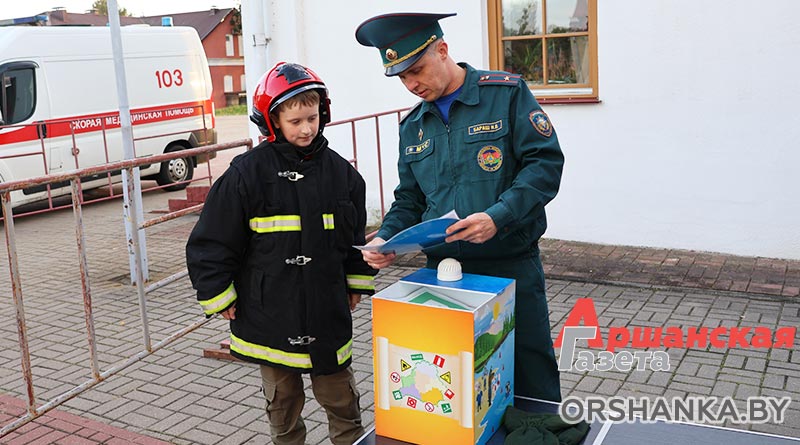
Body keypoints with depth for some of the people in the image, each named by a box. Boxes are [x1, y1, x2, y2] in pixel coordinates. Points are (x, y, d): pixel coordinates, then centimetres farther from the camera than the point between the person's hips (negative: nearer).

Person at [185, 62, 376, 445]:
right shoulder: (248, 173, -11)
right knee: (283, 402, 16)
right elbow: (212, 242, -6)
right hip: (270, 316, -2)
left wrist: (357, 283, 15)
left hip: (326, 313, 2)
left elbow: (356, 234, 15)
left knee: (341, 400, 13)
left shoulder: (339, 171, 1)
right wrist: (219, 298, -4)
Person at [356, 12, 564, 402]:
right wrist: (385, 239, -3)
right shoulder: (412, 126, 12)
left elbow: (546, 162, -12)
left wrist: (498, 217, -25)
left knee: (533, 383, 7)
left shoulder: (506, 93, -5)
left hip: (511, 267, -4)